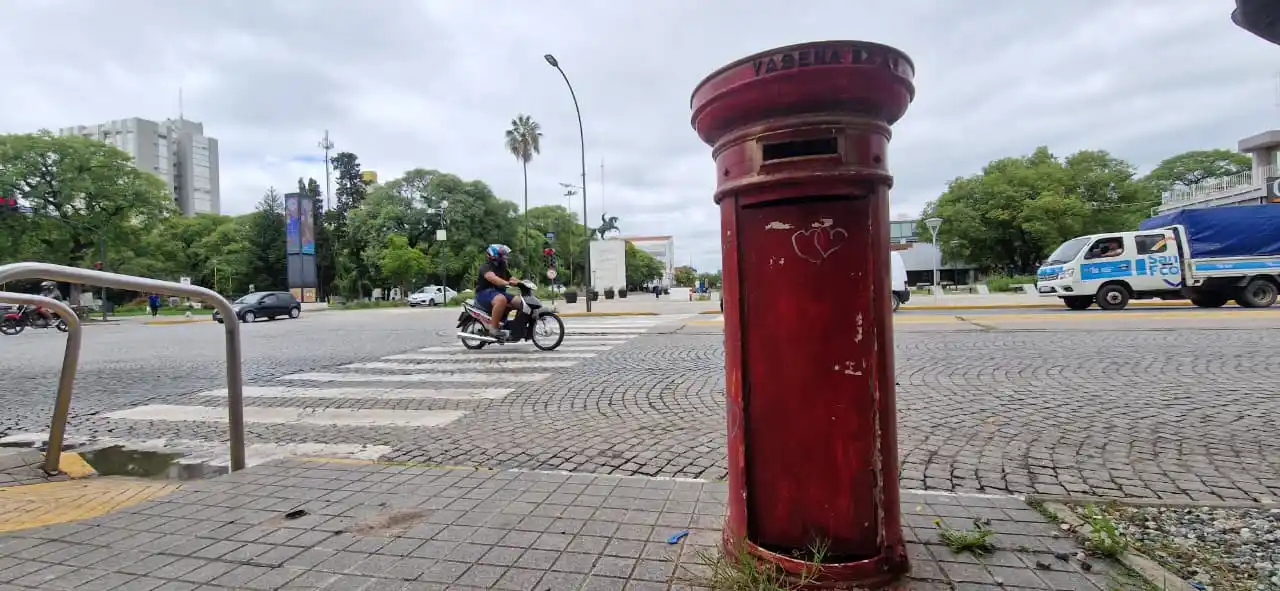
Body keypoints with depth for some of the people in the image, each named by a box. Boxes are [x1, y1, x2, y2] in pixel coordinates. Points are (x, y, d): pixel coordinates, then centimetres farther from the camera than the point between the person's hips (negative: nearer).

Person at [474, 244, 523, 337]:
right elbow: (492, 278, -30)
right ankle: (493, 327, -33)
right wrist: (507, 283, -47)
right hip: (485, 293, -9)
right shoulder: (486, 267, -10)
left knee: (520, 302, -6)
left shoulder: (502, 268, 20)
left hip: (500, 293, 9)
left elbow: (511, 279, 15)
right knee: (501, 299, -39)